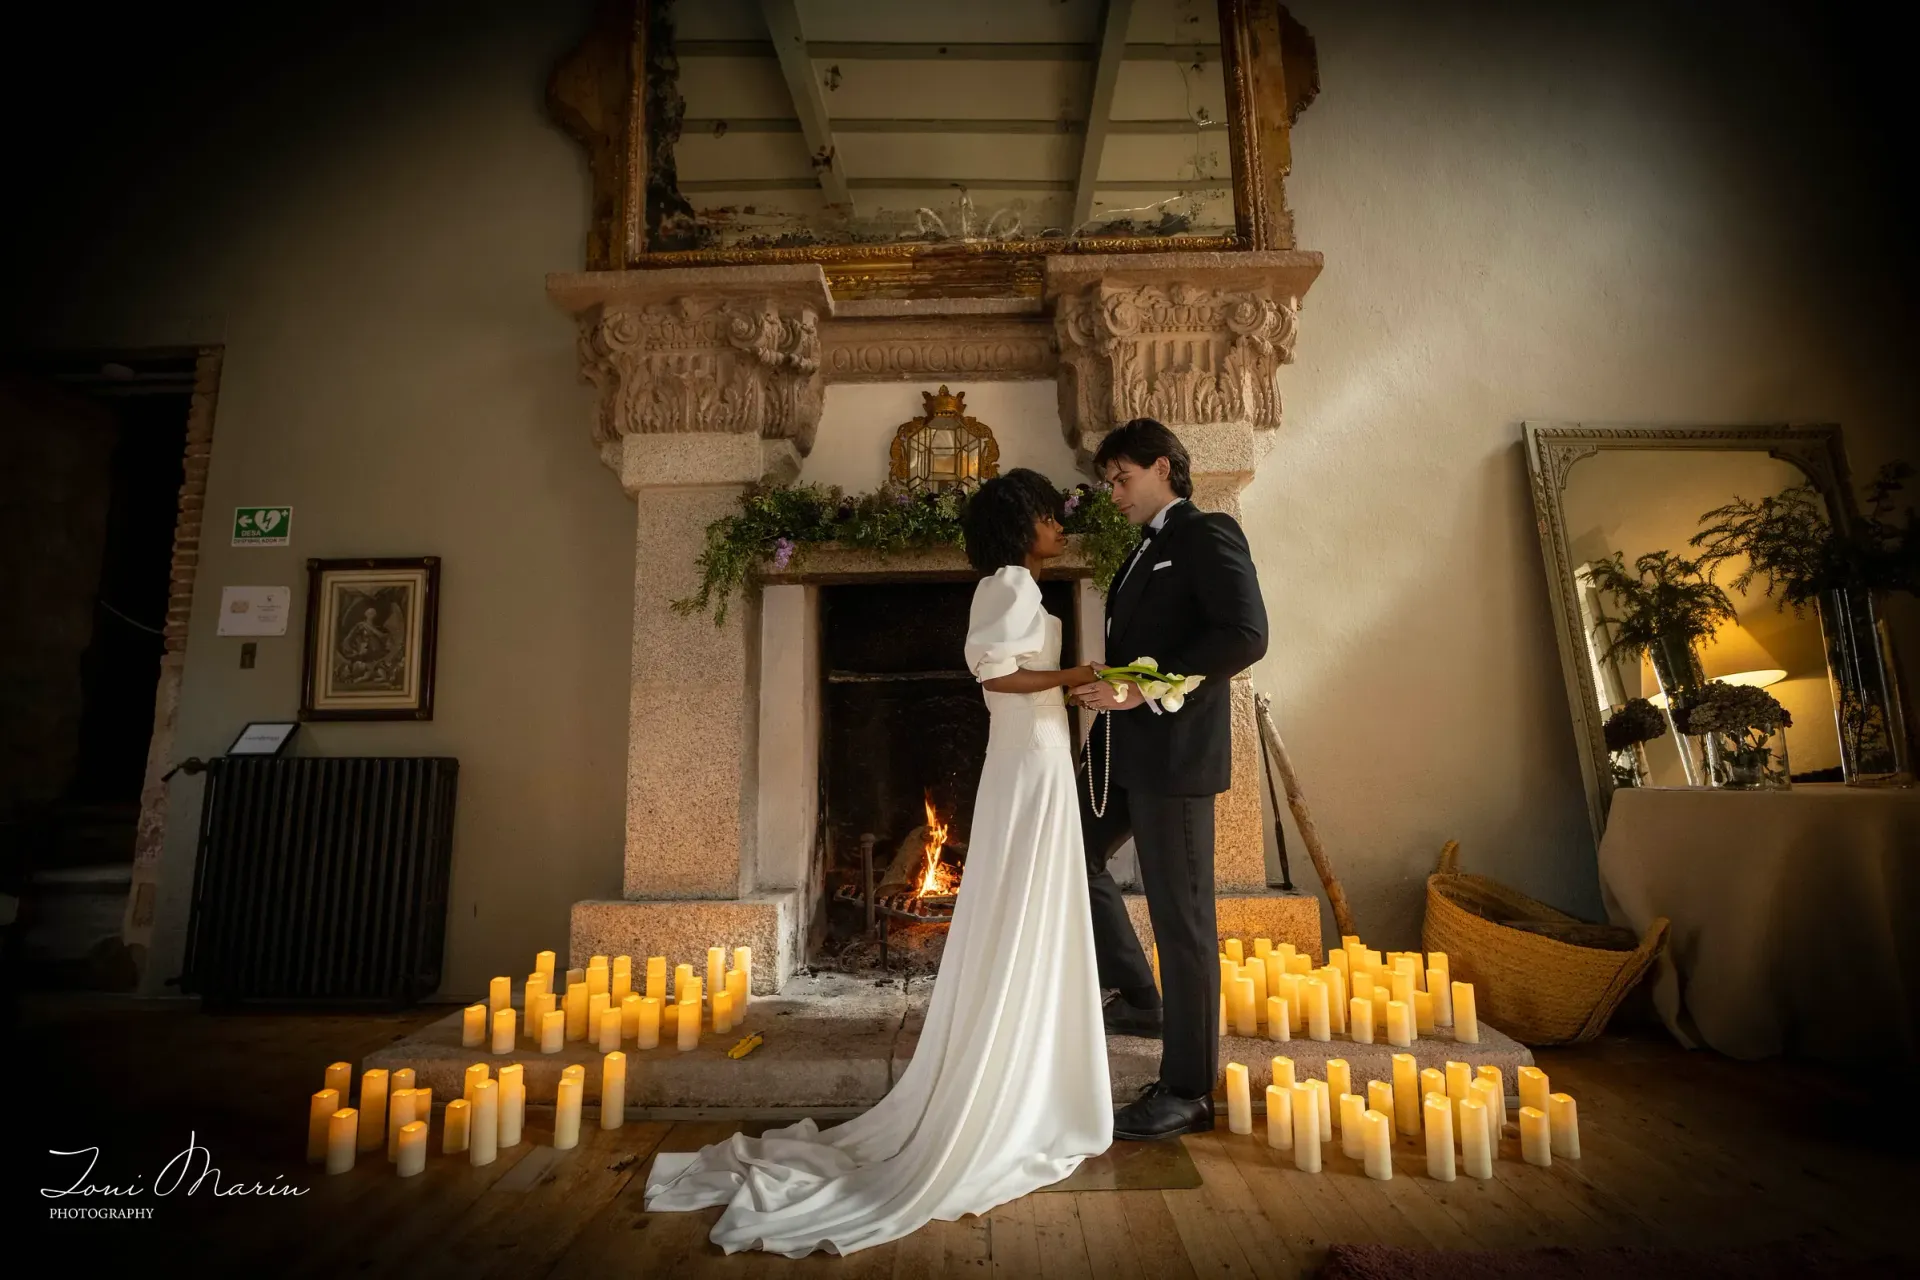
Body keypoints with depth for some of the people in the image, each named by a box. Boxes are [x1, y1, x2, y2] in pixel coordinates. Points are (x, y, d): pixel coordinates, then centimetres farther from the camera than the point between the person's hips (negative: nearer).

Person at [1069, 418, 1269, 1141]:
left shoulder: (1208, 535, -7)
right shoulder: (1145, 553, 20)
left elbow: (1246, 634, -21)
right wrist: (1110, 690, 6)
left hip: (1173, 753, -10)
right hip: (1124, 749, 10)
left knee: (1181, 916, -1)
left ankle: (1187, 1092, 13)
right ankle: (1139, 999, 30)